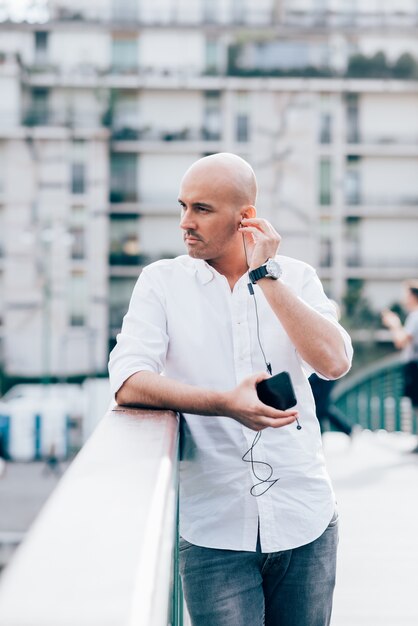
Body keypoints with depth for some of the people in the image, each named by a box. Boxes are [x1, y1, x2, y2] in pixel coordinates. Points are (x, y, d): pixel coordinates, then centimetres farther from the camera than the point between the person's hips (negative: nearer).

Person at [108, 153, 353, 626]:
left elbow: (334, 362, -12)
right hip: (214, 530, -2)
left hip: (304, 519, 2)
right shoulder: (162, 281, -1)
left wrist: (265, 275, -12)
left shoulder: (295, 277, 4)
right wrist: (224, 403, -26)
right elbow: (127, 384, -14)